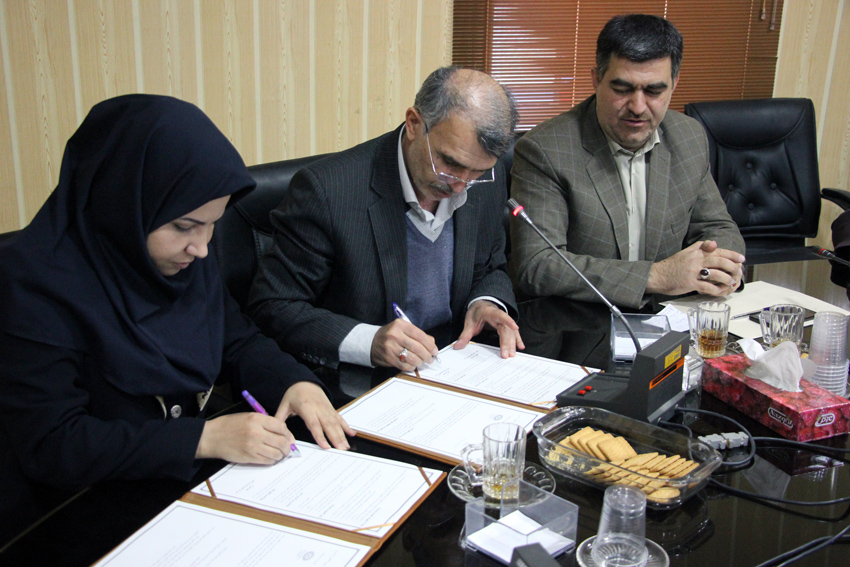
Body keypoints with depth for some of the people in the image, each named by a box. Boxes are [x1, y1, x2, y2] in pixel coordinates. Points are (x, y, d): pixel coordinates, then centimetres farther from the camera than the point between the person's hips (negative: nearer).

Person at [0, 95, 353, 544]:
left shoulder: (187, 260, 1)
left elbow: (239, 341, 11)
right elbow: (50, 446, -22)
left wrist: (296, 383, -11)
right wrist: (206, 437, -27)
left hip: (190, 481, 7)